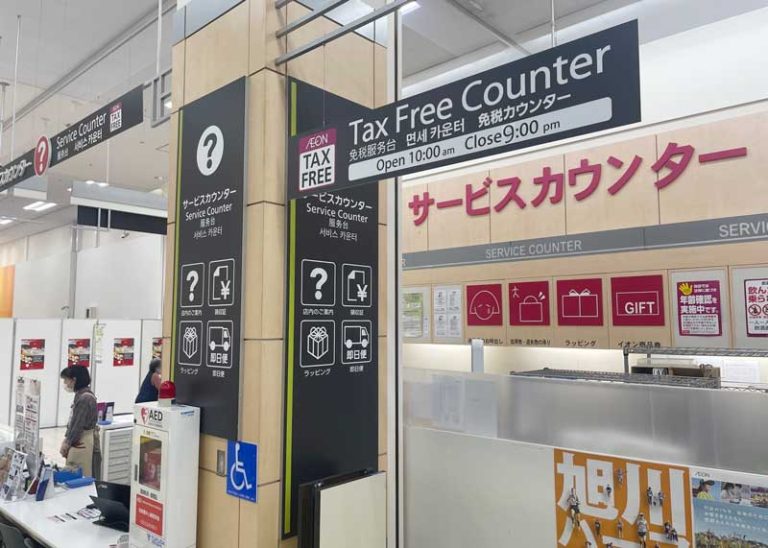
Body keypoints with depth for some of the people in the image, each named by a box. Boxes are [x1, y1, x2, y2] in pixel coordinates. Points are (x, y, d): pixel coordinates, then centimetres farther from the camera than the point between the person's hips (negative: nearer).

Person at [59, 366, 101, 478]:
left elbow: (79, 424, -17)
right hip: (78, 442, 9)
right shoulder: (80, 396, 12)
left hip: (84, 444, -9)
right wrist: (66, 439, 7)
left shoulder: (85, 398, -18)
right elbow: (73, 422, 16)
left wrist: (67, 443, -6)